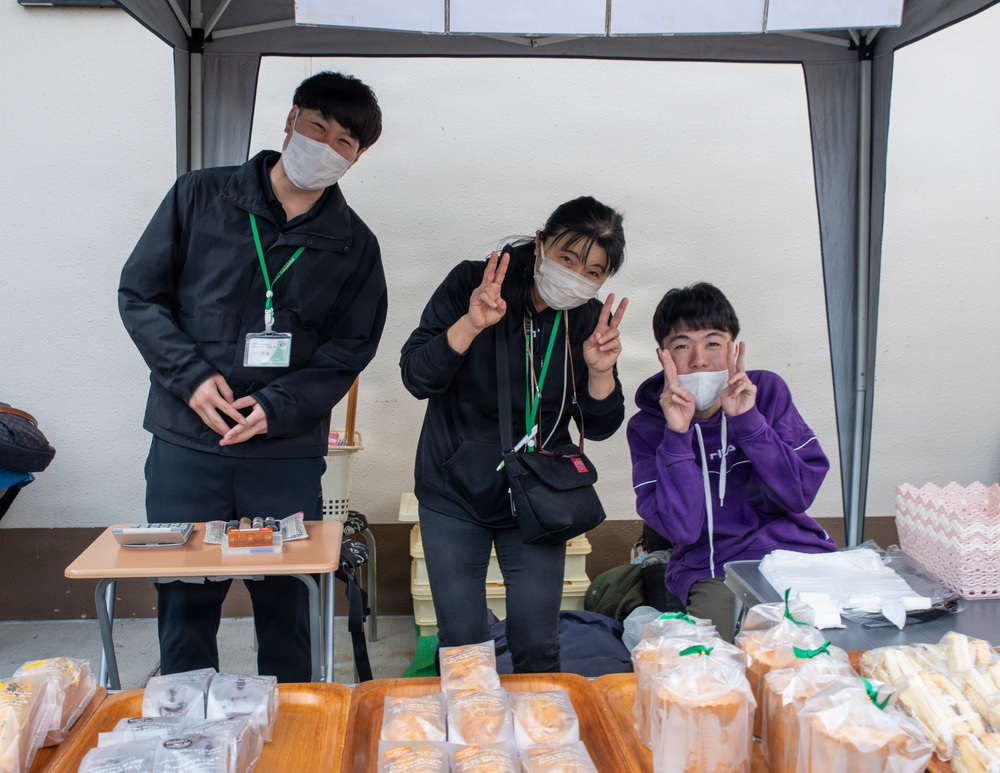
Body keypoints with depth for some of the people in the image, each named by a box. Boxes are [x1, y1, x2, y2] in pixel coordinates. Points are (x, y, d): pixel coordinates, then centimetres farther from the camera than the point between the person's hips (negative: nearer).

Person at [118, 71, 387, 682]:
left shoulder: (355, 245, 5)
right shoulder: (201, 196, 3)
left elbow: (351, 350, 2)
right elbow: (139, 294, 5)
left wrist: (276, 406, -13)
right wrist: (192, 376, -10)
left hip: (288, 453, 0)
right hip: (186, 444, 0)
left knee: (285, 602, 8)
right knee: (185, 600, 8)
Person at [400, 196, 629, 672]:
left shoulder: (591, 321, -3)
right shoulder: (471, 284, -11)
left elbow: (599, 427, 1)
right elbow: (416, 378, -15)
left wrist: (600, 371, -18)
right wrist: (471, 324, -29)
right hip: (454, 492, -1)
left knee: (538, 650, 6)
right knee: (462, 646, 5)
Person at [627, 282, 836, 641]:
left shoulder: (767, 391, 2)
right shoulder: (647, 427, -3)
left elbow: (799, 495, -7)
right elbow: (681, 528, -14)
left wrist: (747, 419, -17)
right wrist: (677, 435, -22)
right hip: (713, 573, -2)